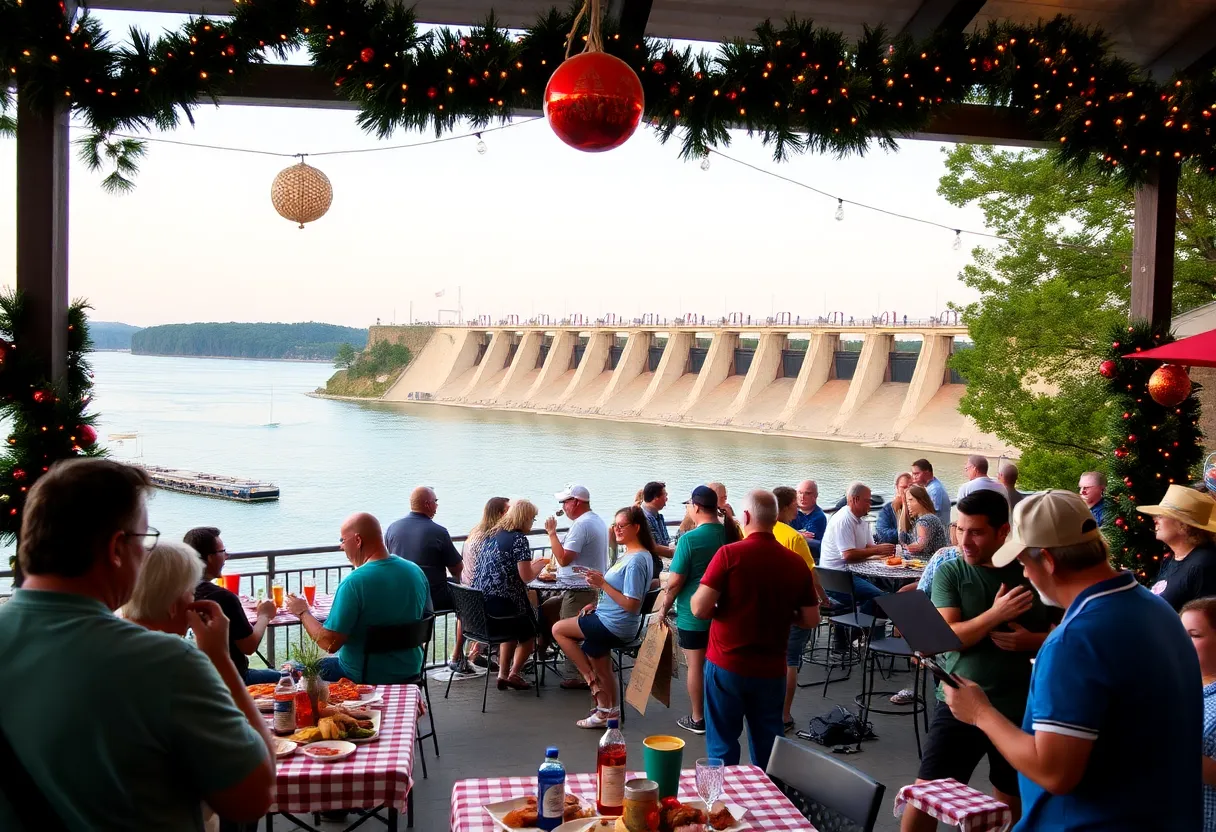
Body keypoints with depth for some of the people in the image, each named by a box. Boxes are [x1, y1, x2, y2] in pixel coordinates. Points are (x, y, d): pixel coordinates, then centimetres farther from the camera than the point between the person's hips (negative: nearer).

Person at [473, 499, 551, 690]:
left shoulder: (492, 535, 12)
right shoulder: (519, 539, -11)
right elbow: (526, 576, -15)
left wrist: (532, 564, 23)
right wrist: (540, 564, 4)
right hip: (502, 604, -7)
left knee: (513, 627, 32)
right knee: (529, 631, 20)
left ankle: (503, 674, 26)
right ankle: (514, 674, 12)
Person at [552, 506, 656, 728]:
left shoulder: (636, 560, -22)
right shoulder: (630, 553, 10)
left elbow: (631, 604, -26)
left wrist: (602, 584, -23)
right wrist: (598, 604, 10)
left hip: (614, 626, -10)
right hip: (610, 620, 10)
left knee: (558, 629, 0)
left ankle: (592, 680, 5)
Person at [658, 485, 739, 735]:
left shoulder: (689, 539, -19)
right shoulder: (730, 533, -3)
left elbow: (675, 581, -17)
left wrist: (663, 609, -6)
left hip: (693, 614, -5)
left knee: (696, 665, 5)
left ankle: (697, 719, 15)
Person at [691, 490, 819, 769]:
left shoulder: (730, 554, -14)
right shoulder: (796, 563, -2)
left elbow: (700, 609, -16)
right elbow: (811, 620, 4)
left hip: (726, 664, -3)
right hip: (771, 668, 3)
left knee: (723, 746, 10)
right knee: (767, 746, 16)